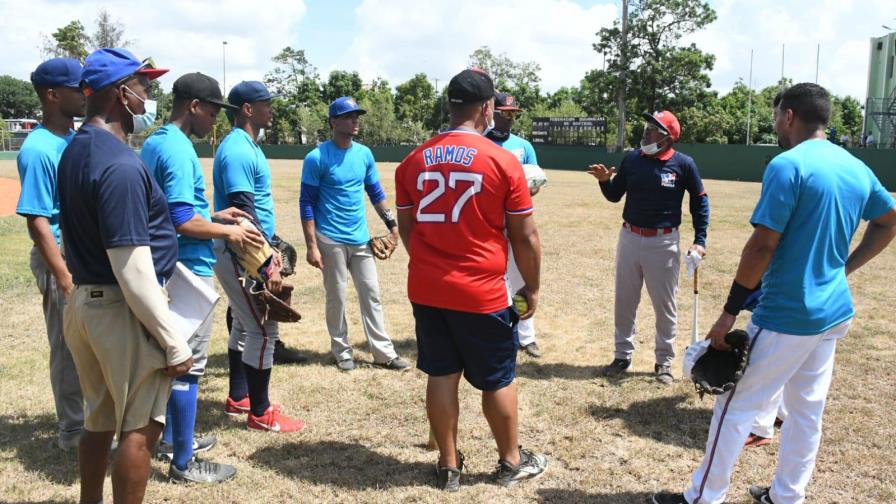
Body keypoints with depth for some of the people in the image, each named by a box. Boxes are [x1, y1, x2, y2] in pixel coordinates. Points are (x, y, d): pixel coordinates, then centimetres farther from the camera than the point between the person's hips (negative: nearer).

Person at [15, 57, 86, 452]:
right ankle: (73, 431, 22)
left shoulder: (78, 140, 7)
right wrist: (65, 279, -23)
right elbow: (38, 222, -21)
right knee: (69, 347, 5)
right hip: (63, 258, -8)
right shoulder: (39, 150, -19)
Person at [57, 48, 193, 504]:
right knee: (140, 427, 4)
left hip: (82, 302, 10)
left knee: (99, 418, 22)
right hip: (122, 311, -9)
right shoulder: (121, 165, -21)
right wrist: (174, 341, -19)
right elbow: (132, 271, -24)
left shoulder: (75, 151, 9)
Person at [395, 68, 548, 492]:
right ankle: (511, 462, 30)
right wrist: (532, 287, 6)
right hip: (482, 293, -4)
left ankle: (449, 467, 26)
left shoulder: (414, 160, 2)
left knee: (441, 376, 14)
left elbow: (406, 229, 11)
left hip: (426, 290, 4)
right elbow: (525, 237, -7)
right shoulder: (502, 161, -11)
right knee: (498, 379, 13)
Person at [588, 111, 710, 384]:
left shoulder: (683, 164, -9)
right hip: (630, 238, 3)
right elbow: (615, 196, 9)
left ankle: (664, 360, 23)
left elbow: (700, 202, 1)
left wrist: (699, 240, -4)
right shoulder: (632, 159, 0)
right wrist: (605, 181, -12)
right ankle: (623, 355, 26)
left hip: (664, 242, -3)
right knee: (624, 302, 12)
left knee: (665, 305, 8)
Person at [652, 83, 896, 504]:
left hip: (787, 315, -8)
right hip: (835, 312, 8)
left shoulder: (788, 165, -18)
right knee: (807, 410, 18)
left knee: (736, 406, 3)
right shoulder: (857, 168, 7)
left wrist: (729, 312, -17)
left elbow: (762, 245, -22)